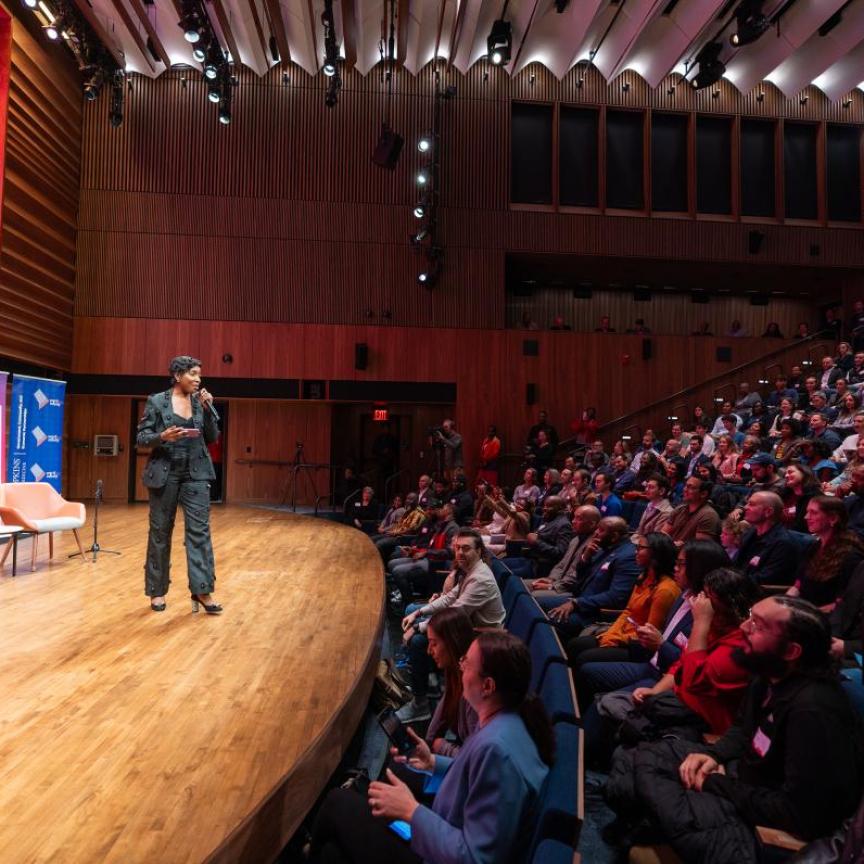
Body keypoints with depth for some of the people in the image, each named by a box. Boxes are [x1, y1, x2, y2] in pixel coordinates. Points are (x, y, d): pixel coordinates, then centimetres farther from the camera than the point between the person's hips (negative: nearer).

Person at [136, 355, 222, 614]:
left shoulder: (201, 402, 6)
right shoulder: (156, 401, -1)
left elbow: (212, 438, 4)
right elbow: (141, 438, -1)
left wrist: (208, 409, -7)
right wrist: (162, 436, -21)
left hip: (195, 474, 2)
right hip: (165, 473, -2)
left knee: (199, 530, -5)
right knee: (160, 532, 7)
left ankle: (202, 590, -1)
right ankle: (157, 591, 20)